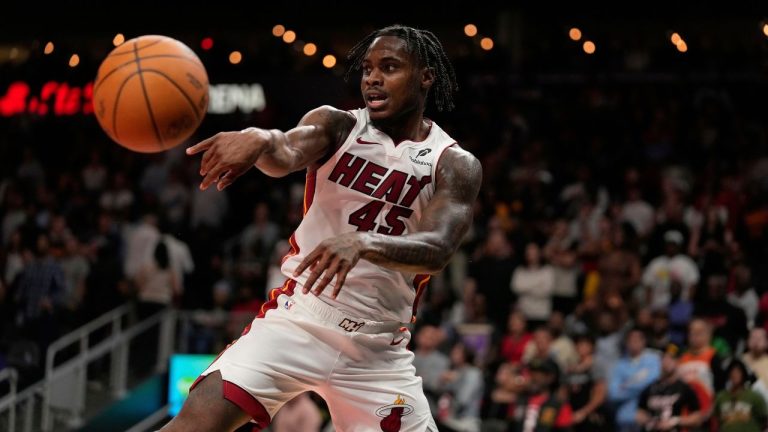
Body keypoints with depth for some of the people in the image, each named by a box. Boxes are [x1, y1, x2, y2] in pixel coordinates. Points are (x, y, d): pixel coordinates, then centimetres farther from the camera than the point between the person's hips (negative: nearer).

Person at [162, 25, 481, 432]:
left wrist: (362, 243, -40)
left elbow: (437, 250, -20)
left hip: (378, 348, 1)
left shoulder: (456, 166, -2)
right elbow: (286, 155, -24)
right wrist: (260, 139, -50)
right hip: (300, 318, -1)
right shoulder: (337, 126, -1)